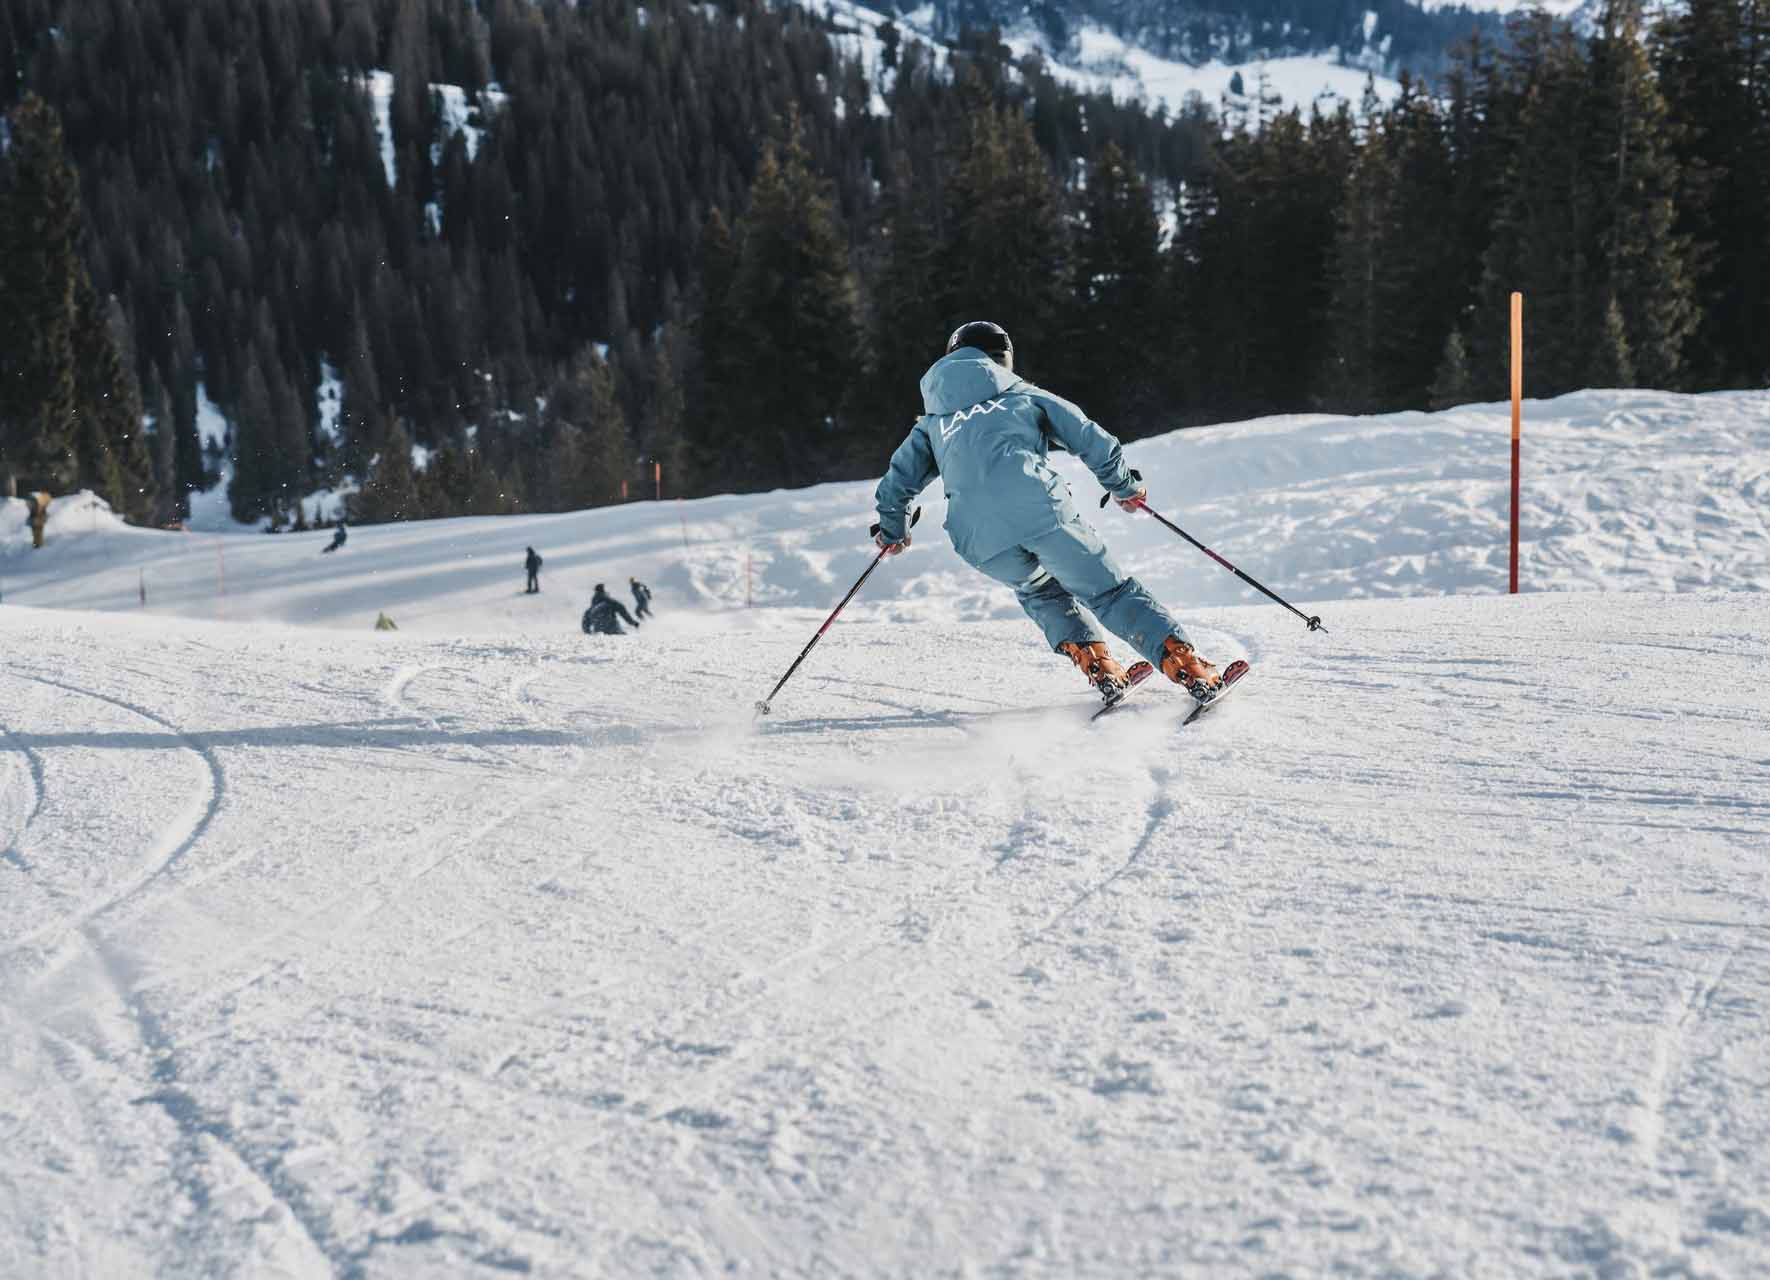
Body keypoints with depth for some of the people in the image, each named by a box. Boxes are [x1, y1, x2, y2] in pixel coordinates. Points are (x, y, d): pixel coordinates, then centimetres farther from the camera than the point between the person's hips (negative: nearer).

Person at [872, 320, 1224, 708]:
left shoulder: (932, 424, 29)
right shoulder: (1024, 396, 24)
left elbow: (896, 484, 26)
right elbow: (1091, 440, 19)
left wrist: (891, 532, 45)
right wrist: (1125, 485, 35)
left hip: (980, 540, 2)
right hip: (1039, 508, -2)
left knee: (1036, 589, 31)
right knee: (1111, 592, 8)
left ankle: (1096, 665, 13)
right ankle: (1186, 666, -7)